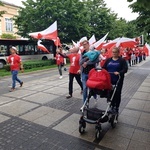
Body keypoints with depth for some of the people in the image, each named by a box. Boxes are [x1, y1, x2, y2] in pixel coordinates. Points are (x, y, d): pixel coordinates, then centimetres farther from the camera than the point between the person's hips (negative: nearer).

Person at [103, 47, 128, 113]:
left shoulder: (122, 60, -1)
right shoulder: (108, 60, 9)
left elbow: (125, 69, -11)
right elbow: (104, 68, 9)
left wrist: (119, 73, -29)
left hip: (118, 80, -3)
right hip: (109, 80, 3)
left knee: (117, 94, 6)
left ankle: (116, 108, 20)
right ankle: (112, 106, 26)